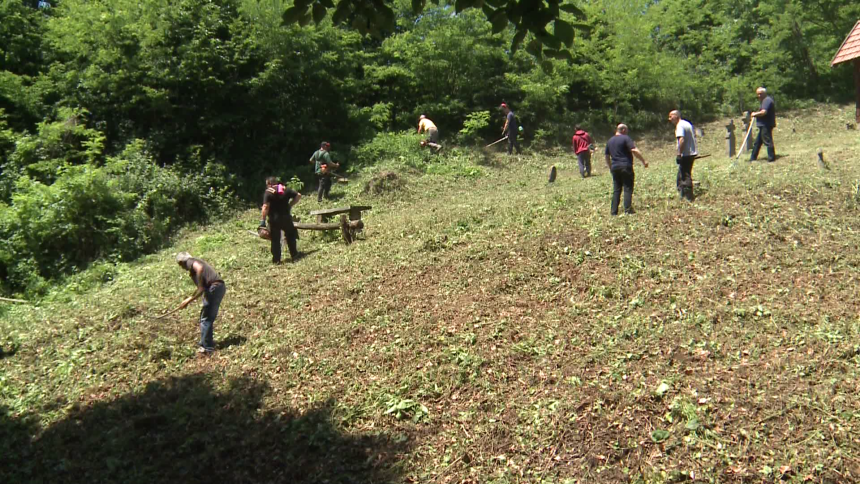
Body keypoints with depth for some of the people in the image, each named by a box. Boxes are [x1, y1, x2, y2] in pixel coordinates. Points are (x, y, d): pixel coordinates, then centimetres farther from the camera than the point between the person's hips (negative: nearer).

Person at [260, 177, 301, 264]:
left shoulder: (268, 192, -10)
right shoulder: (286, 190, 4)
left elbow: (265, 207, -19)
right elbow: (298, 195, 6)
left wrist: (263, 221, -17)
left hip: (274, 219, -3)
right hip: (286, 218, 4)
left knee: (275, 240, 6)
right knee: (291, 238, 17)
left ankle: (276, 260, 8)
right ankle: (294, 257, 19)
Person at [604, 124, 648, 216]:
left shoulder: (609, 141, 14)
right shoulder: (625, 138, -5)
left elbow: (607, 156, 18)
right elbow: (634, 150, -17)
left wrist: (610, 168, 27)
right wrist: (643, 161, -12)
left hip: (615, 167, 6)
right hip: (626, 167, -6)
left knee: (616, 190, 9)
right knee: (628, 188, -1)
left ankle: (614, 211, 5)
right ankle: (628, 209, -7)